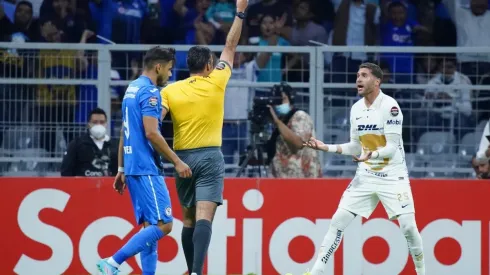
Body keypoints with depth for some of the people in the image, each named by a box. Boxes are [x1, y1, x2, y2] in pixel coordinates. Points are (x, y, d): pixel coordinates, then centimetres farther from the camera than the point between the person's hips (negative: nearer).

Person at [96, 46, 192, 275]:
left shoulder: (132, 89, 16)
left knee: (150, 226, 9)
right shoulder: (149, 92, -12)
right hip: (146, 168, -10)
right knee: (162, 225, -11)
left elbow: (124, 134, 20)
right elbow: (151, 133, -19)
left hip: (133, 168, 10)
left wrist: (121, 169, 23)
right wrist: (177, 162, -14)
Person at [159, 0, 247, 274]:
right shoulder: (216, 83, -2)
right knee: (204, 218, -14)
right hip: (210, 158, -3)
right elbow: (230, 48, 7)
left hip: (183, 158, 3)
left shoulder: (170, 91, 1)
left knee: (189, 220, 15)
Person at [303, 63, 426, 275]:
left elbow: (392, 148, -19)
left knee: (408, 226, -13)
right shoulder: (356, 109, 5)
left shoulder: (389, 106, -15)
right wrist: (326, 147, 2)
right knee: (338, 220, -2)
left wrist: (372, 155, -36)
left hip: (392, 176, -5)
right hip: (366, 176, 5)